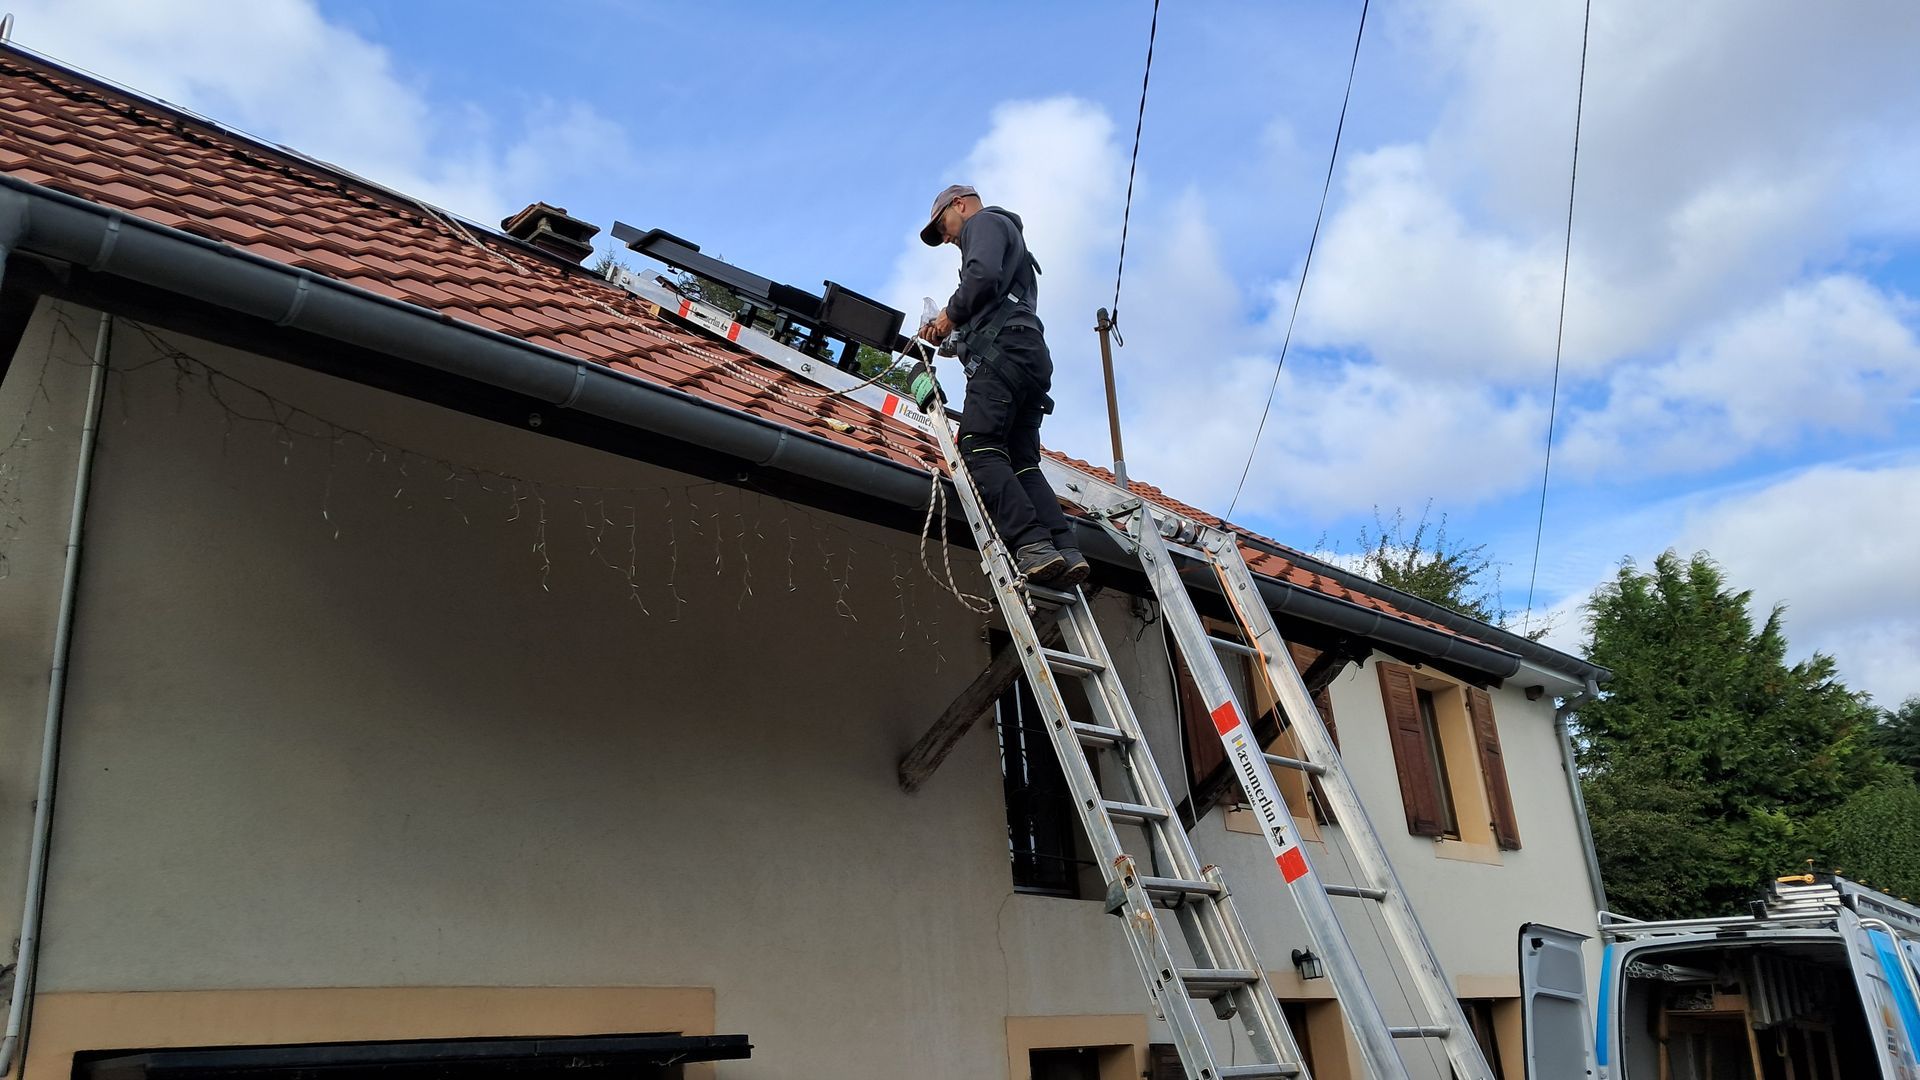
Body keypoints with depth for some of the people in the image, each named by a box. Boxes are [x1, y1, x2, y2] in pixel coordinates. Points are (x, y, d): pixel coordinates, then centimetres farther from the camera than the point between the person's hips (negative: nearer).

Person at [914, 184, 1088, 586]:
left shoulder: (986, 221, 11)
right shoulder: (1012, 241, 40)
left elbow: (984, 275, -12)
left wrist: (951, 314, 1)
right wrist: (952, 337, 22)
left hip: (1003, 349, -10)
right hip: (1032, 356, 10)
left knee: (980, 448, -21)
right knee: (1023, 462, -1)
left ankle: (1033, 545, -36)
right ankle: (1065, 548, -19)